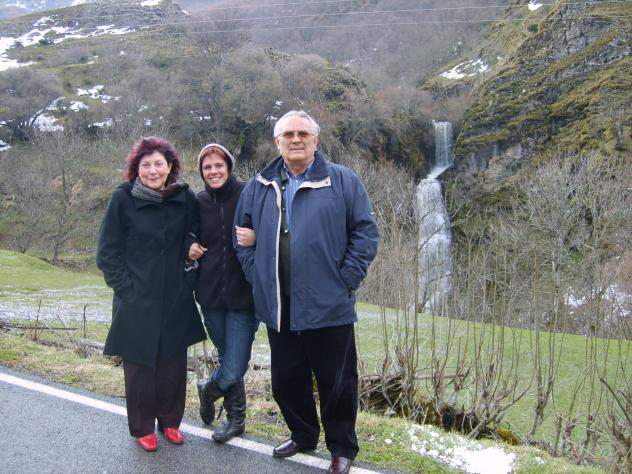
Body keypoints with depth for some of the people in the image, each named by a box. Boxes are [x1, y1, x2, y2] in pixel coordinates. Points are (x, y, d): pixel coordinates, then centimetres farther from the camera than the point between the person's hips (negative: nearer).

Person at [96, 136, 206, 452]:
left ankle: (170, 421, 28)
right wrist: (125, 288, -8)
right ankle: (142, 428, 23)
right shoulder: (123, 198, -7)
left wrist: (186, 280, 5)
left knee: (173, 363, 9)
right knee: (140, 365, 6)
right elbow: (106, 251, -3)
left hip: (175, 300, 2)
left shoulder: (185, 198, 0)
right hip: (137, 301, -2)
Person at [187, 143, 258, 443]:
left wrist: (256, 238, -25)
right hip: (210, 294, 4)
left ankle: (210, 387, 30)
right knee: (228, 360, 15)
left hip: (243, 294, -4)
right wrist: (190, 248, 0)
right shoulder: (199, 202, 7)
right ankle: (235, 418, 36)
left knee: (234, 370, -4)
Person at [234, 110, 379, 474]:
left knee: (337, 382, 8)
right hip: (279, 308, 4)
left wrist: (345, 279, -9)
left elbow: (366, 232, -4)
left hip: (329, 306, -4)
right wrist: (256, 274, 5)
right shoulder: (260, 186, 8)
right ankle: (303, 435, 40)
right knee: (286, 380, 17)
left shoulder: (343, 181, -3)